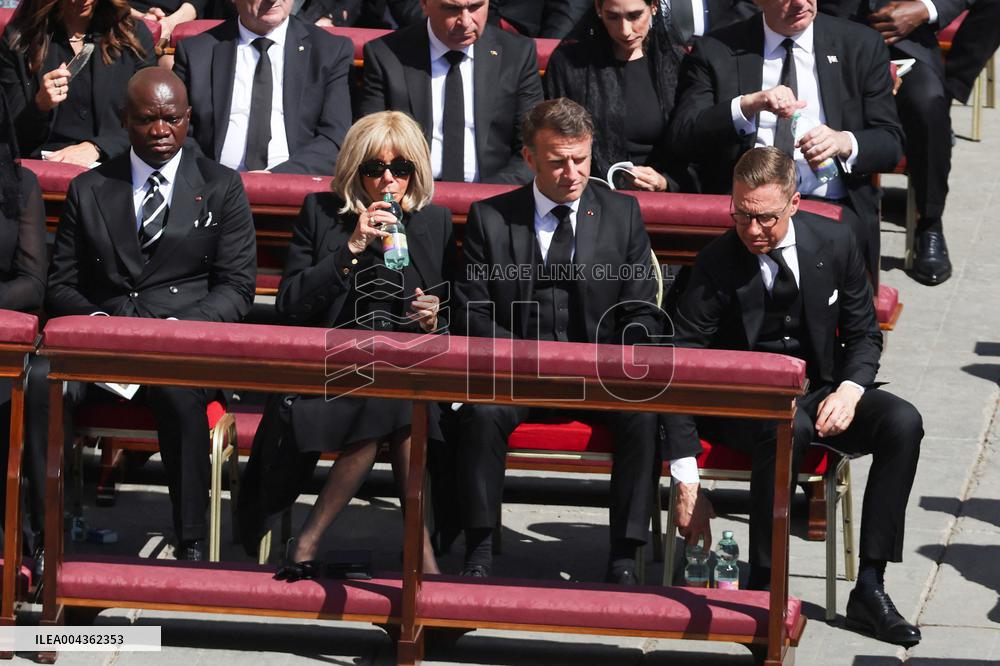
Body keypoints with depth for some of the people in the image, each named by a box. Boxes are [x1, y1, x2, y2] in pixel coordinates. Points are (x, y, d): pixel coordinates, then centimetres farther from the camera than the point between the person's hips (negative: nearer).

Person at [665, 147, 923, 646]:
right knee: (787, 427, -38)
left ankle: (869, 587, -20)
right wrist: (687, 484, -22)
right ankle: (762, 589, -28)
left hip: (822, 392, 4)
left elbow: (863, 334, 8)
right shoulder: (718, 263, -14)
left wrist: (849, 390, -16)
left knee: (903, 423, -23)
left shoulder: (834, 243, -4)